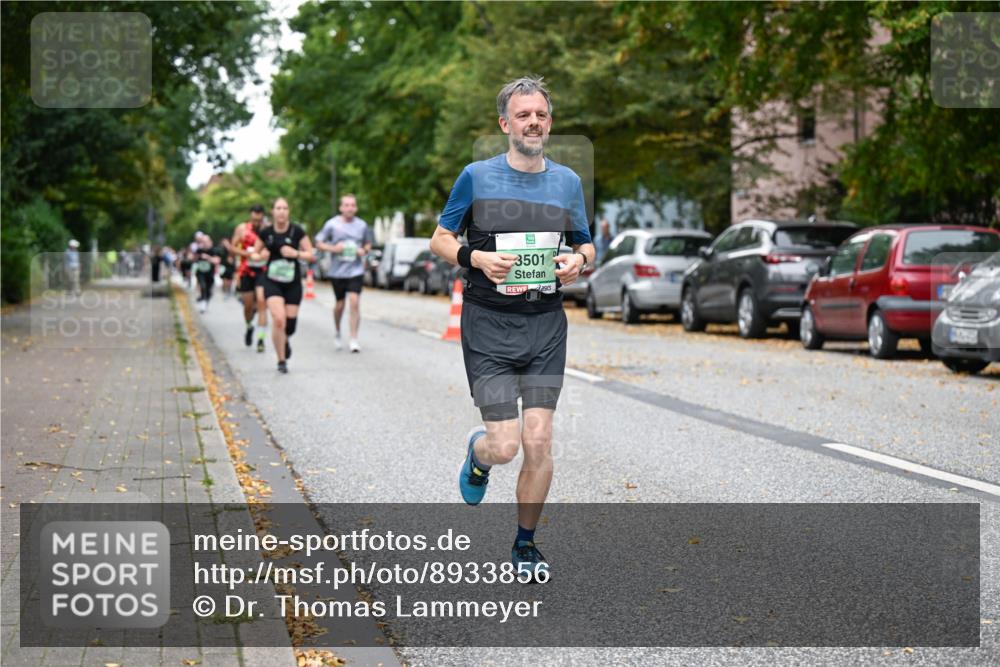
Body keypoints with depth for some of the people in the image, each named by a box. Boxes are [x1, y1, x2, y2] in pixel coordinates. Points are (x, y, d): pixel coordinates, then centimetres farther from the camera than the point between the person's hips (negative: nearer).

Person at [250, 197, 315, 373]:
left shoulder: (297, 231, -5)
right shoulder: (266, 233, -1)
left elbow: (311, 255, -3)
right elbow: (254, 254, 12)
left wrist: (295, 253, -20)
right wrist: (260, 256, -11)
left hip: (293, 282, 1)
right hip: (272, 282, 0)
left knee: (290, 324, 1)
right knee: (279, 320, -19)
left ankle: (285, 340, 40)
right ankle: (281, 361, -5)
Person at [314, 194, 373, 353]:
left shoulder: (362, 225, 3)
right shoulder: (332, 224, -3)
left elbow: (368, 244, 17)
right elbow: (319, 243, 2)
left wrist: (364, 251, -5)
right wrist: (333, 248, -14)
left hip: (356, 270, 0)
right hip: (338, 271, 0)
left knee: (354, 302, -14)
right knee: (339, 305, 10)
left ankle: (354, 340, -9)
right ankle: (337, 333, 36)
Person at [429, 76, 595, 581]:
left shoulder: (567, 181, 9)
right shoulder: (477, 176, -1)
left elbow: (586, 245, 20)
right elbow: (439, 240, 6)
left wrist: (579, 261, -4)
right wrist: (475, 258, -14)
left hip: (546, 324, 3)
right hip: (489, 325, -3)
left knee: (539, 442, -2)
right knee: (505, 446, -8)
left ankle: (525, 544, 17)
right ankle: (477, 451, 31)